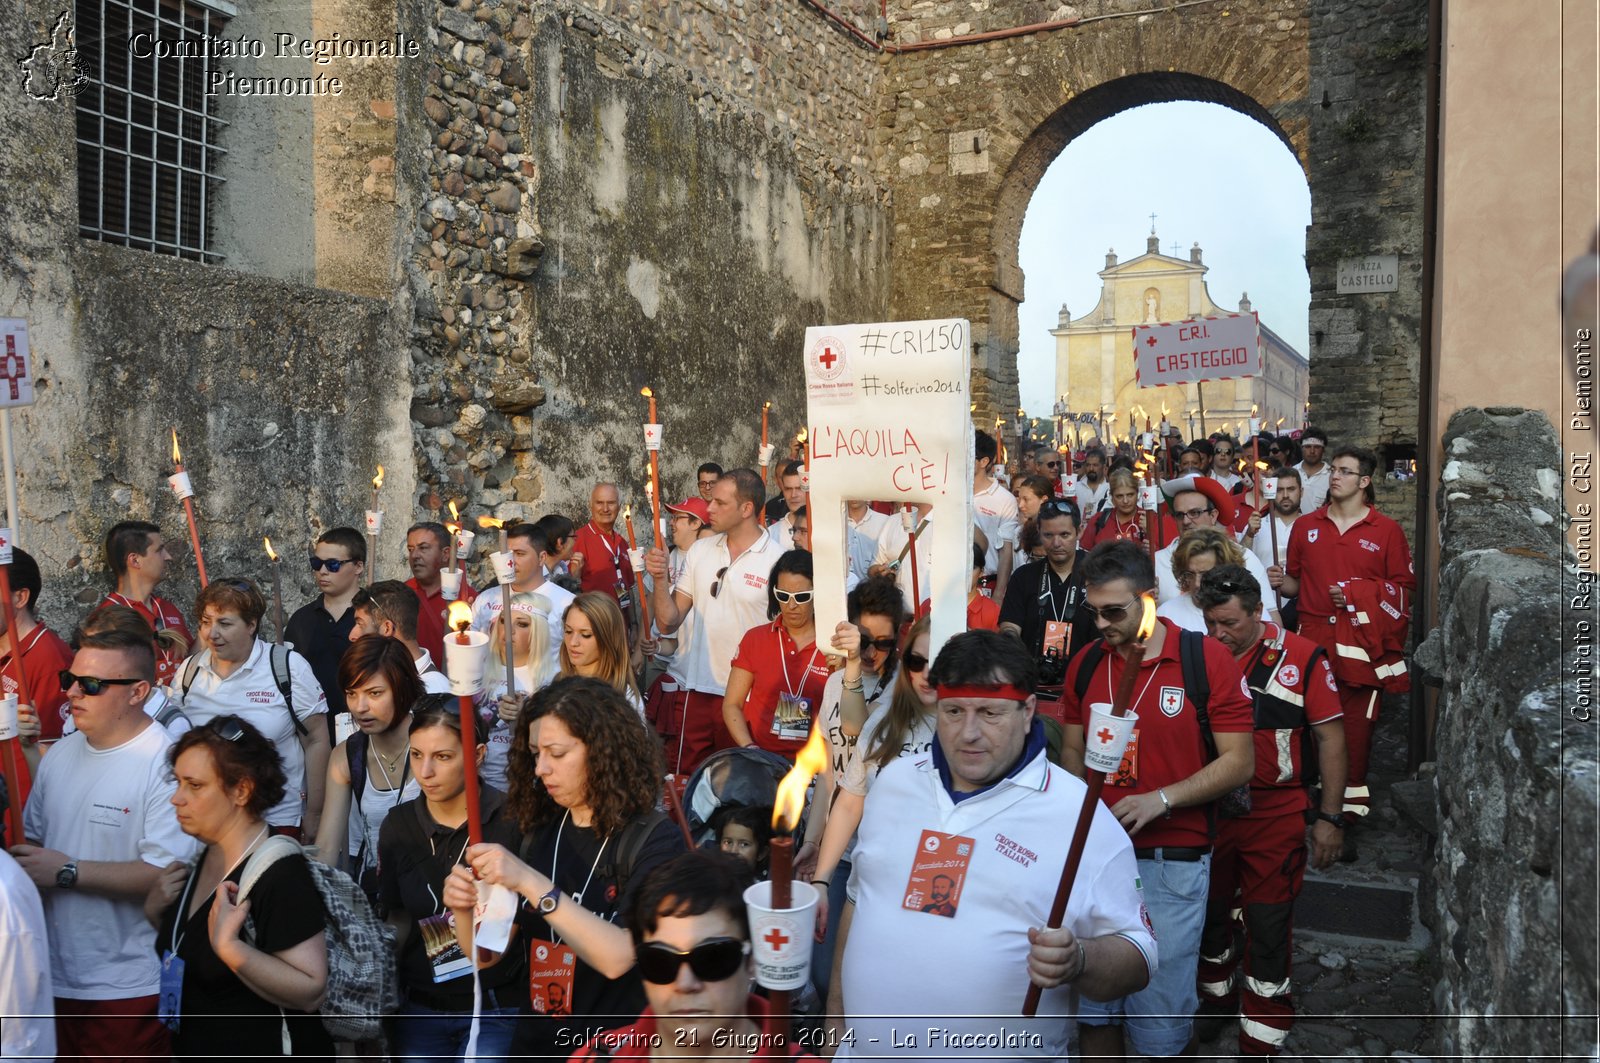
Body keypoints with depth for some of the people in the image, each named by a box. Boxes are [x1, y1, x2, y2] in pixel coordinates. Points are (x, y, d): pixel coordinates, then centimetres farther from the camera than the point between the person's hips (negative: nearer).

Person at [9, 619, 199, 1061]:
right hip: (54, 975, 7)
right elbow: (33, 836, 19)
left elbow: (170, 874, -24)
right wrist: (18, 859, -4)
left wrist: (67, 871, -20)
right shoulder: (61, 754, 7)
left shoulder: (164, 764, -18)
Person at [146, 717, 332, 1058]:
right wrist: (155, 913, -3)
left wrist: (229, 947, -37)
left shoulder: (280, 874, -24)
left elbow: (310, 990, -29)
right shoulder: (205, 857, 1)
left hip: (268, 1052, -8)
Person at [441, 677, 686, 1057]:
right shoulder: (537, 832, 5)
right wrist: (464, 910, -9)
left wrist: (530, 883, -24)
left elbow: (619, 958, -20)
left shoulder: (656, 840, -9)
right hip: (536, 1043, 4)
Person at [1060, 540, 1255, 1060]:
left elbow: (1239, 761, -8)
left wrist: (1160, 799, -18)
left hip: (1172, 862, -4)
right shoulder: (1084, 665, 4)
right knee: (1091, 1007, 16)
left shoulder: (1206, 658, -9)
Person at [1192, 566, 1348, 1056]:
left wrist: (1330, 817, -6)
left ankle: (1263, 1039, 18)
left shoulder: (1301, 658, -10)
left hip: (1276, 813, -3)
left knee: (1268, 925, 4)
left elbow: (1330, 738, -5)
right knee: (1210, 910, 18)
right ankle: (1217, 998, 41)